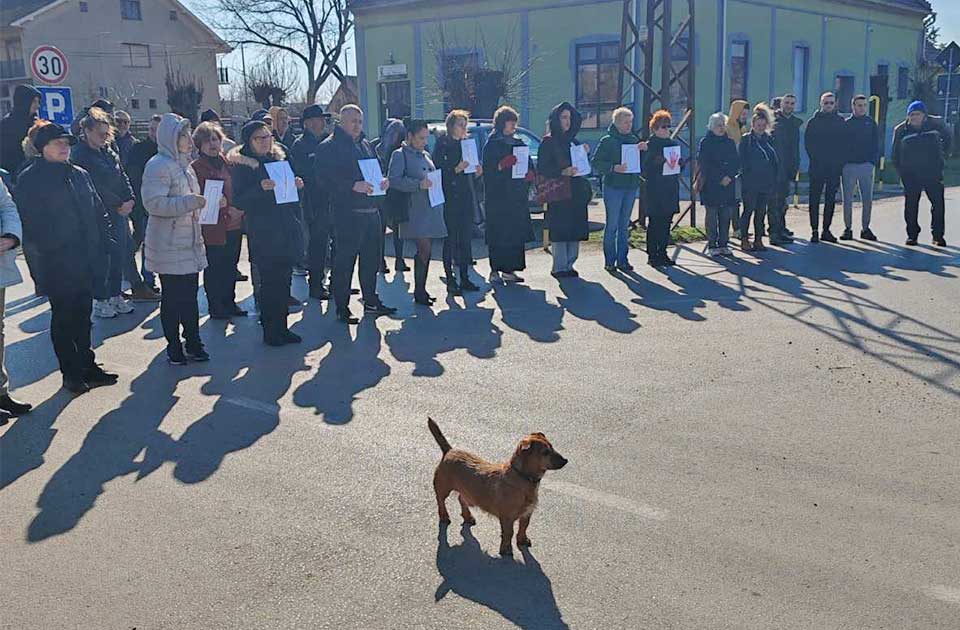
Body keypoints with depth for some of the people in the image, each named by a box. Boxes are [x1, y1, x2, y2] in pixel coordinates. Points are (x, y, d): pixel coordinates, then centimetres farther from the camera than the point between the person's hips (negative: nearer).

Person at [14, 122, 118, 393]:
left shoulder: (80, 175, 12)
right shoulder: (29, 179, -7)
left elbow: (99, 211, 15)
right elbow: (29, 220, -11)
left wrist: (101, 242, 5)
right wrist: (45, 247, -16)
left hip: (86, 259, 6)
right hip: (56, 263, -6)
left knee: (82, 314, 15)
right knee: (63, 317, 4)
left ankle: (86, 365, 26)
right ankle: (71, 373, 13)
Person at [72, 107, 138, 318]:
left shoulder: (108, 150, 12)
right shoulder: (80, 155, -11)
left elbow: (122, 176, 14)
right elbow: (96, 187, -16)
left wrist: (129, 199, -2)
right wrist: (119, 204, -13)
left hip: (119, 212, 7)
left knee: (119, 253, 10)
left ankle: (115, 296, 22)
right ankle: (100, 301, 8)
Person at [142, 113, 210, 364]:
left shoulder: (184, 165, 15)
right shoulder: (158, 166, -13)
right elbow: (153, 202, -23)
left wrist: (206, 201, 10)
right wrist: (188, 202, -27)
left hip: (190, 242, 8)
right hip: (169, 246, -8)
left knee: (190, 295, 12)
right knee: (172, 297, 1)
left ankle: (193, 344, 21)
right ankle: (174, 348, 11)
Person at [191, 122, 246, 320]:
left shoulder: (227, 162, 13)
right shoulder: (195, 167, -7)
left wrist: (240, 208, 8)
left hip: (234, 224, 6)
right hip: (212, 227, -6)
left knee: (231, 266, 14)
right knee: (214, 269, 1)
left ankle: (229, 303, 26)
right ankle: (216, 308, 12)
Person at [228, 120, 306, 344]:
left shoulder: (280, 158, 16)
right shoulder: (241, 165, -2)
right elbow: (238, 201, -9)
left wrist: (298, 186, 1)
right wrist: (260, 189, -22)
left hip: (287, 231, 5)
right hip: (263, 234, -5)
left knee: (283, 281, 8)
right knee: (269, 282, -3)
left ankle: (282, 328, 17)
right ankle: (270, 331, 7)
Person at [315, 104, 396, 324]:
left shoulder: (365, 144, 18)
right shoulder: (328, 147, -5)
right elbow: (325, 179, -14)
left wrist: (383, 181, 3)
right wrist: (353, 185, -24)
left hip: (372, 210, 8)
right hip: (347, 213, -7)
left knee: (371, 258, 15)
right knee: (344, 261, -3)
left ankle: (371, 301, 27)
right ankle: (342, 308, 5)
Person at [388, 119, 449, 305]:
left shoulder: (425, 155, 21)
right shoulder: (400, 155, -3)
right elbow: (393, 180, -16)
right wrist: (419, 184, -23)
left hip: (431, 208, 8)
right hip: (415, 211, -8)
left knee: (426, 251, 8)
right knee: (424, 249, -13)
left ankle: (421, 289, 16)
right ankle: (419, 292, -4)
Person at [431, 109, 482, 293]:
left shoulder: (468, 141, 14)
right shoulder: (442, 144, -5)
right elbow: (438, 171, -11)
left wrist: (477, 173, -1)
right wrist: (456, 169, -22)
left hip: (467, 199, 6)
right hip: (450, 199, -6)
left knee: (466, 238, 7)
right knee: (450, 239, -2)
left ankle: (464, 278, 15)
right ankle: (450, 280, 4)